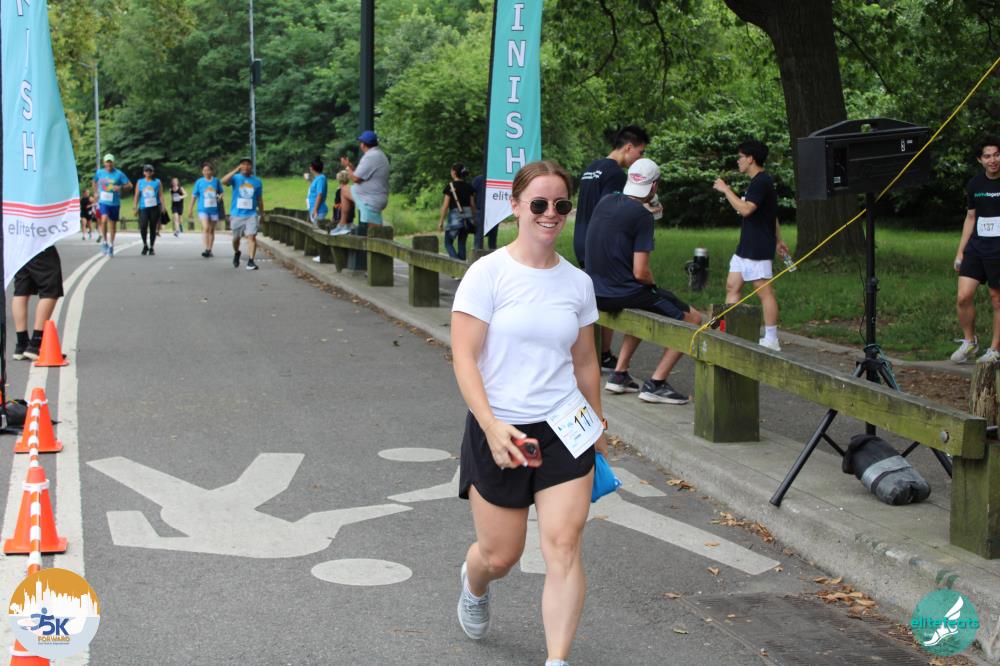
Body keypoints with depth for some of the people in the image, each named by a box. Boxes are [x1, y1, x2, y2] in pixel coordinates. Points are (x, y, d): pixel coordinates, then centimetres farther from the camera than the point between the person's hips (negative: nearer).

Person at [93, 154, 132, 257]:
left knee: (113, 224, 9)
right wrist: (96, 192, 12)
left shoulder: (119, 174, -5)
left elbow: (130, 185, -3)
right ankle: (104, 241, -7)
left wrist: (120, 188, -21)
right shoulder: (99, 173, 3)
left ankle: (111, 245, 25)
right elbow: (95, 182, 24)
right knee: (104, 219, -24)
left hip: (115, 203, 0)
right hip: (103, 201, 0)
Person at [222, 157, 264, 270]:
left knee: (252, 236, -15)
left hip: (251, 214, 0)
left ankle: (251, 261, -16)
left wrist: (262, 213, 17)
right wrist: (236, 170, -26)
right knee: (236, 238, 12)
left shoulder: (257, 181, 7)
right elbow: (223, 181, -21)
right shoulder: (236, 178, 1)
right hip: (237, 214, 0)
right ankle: (236, 253, 42)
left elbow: (259, 199, 15)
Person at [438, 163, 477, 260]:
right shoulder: (468, 186, 6)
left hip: (455, 216, -5)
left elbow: (446, 205, -7)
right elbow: (472, 204, 8)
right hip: (467, 215, 5)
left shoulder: (450, 186, -7)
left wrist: (441, 221, -2)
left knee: (448, 243, 4)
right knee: (462, 243, 14)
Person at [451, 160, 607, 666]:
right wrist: (492, 426, -24)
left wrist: (597, 427, 20)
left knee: (563, 545, -11)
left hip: (564, 429, 3)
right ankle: (474, 584, 45)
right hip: (498, 430, -2)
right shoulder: (488, 273, -9)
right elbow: (464, 358, -13)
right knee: (500, 556, 7)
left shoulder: (577, 282, 4)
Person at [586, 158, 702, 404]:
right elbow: (640, 272, -18)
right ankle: (655, 384, -1)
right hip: (624, 294, -8)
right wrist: (654, 286, 4)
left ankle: (619, 374, 29)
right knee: (692, 319, 3)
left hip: (597, 292, 8)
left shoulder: (605, 202, 7)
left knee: (643, 310, 37)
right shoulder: (642, 215, -15)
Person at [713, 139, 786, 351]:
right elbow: (772, 215, 24)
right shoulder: (759, 181, 18)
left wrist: (726, 190, -17)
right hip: (746, 247, 11)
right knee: (732, 287, 10)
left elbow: (746, 209, -26)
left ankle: (771, 340, -3)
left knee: (764, 291, -6)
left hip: (758, 249, -11)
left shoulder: (762, 181, -16)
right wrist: (777, 240, 29)